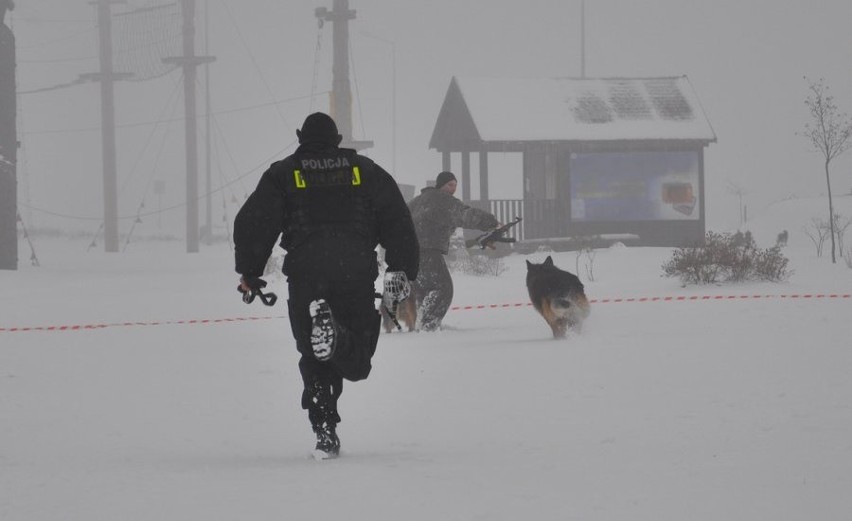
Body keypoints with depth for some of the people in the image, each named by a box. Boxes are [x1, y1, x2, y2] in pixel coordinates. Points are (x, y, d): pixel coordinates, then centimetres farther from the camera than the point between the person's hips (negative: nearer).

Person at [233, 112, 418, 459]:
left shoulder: (282, 175, 13)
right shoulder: (365, 171, 16)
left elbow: (253, 223, 7)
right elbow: (397, 221, 11)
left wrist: (249, 274, 14)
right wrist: (400, 271, 14)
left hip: (305, 276, 0)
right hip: (357, 272, 0)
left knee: (316, 362, 9)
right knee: (356, 363, 2)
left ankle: (325, 432, -11)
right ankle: (338, 338, -34)